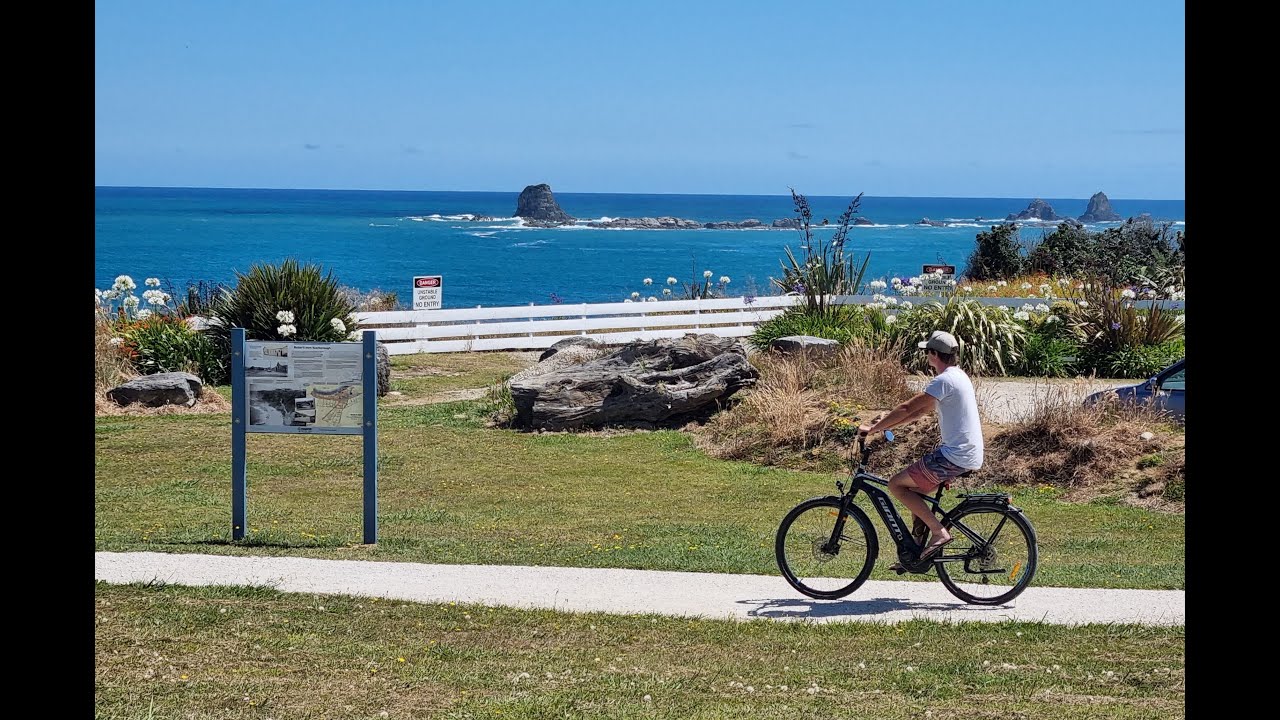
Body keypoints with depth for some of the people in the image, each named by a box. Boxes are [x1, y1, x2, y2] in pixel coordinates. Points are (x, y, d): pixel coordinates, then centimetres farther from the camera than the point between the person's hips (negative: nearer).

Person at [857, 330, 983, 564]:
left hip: (955, 457, -10)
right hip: (969, 454, 10)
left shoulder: (944, 381, -16)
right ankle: (917, 551, 20)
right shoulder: (957, 376, 16)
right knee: (915, 490, 20)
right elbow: (922, 409, 21)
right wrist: (888, 421, 15)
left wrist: (873, 428, -9)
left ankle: (939, 532, -8)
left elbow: (908, 408, -16)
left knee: (896, 485, -6)